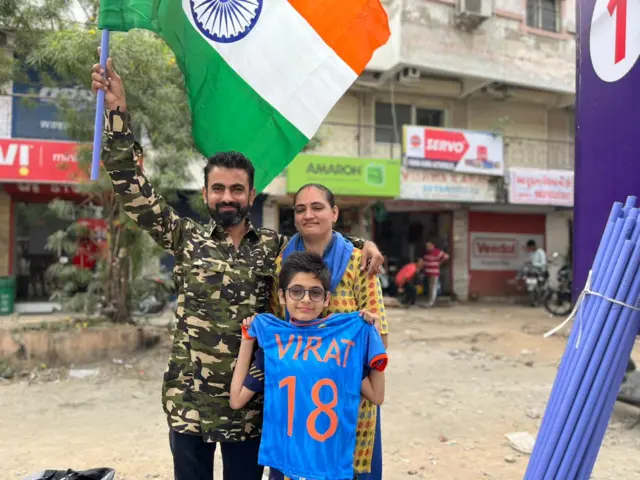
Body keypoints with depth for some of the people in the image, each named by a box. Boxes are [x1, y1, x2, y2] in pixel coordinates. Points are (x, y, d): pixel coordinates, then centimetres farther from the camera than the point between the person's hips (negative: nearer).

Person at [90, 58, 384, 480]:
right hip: (189, 401, 0)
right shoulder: (186, 238, 0)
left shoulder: (275, 247, 2)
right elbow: (133, 187, -4)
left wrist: (361, 243, -8)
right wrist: (118, 111, -10)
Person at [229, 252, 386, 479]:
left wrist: (374, 336, -7)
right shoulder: (271, 341, -4)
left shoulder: (344, 338, -6)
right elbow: (237, 399, 0)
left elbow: (376, 396, -1)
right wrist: (247, 340, -2)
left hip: (333, 461, 0)